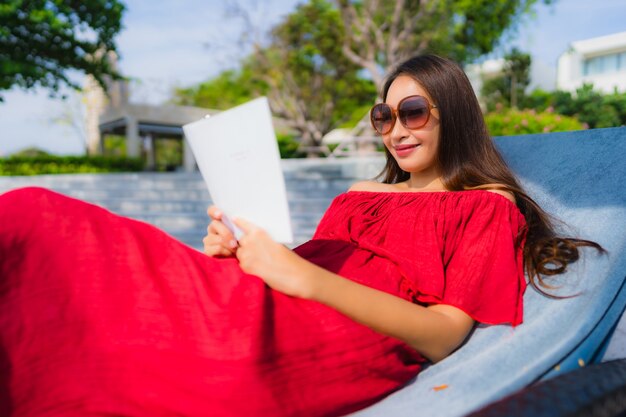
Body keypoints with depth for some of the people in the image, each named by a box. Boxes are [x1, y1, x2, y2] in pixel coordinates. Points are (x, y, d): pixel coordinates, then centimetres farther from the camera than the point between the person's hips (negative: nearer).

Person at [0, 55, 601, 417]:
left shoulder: (489, 205, 10)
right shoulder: (359, 194, 27)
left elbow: (444, 336, -5)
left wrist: (304, 275, -17)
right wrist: (235, 249, -2)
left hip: (350, 337, -6)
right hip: (272, 306, 6)